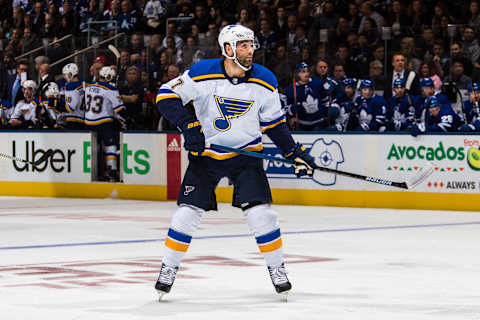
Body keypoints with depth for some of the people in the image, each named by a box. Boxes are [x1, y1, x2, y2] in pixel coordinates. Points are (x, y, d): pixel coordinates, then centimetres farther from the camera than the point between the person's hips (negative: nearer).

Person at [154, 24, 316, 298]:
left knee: (260, 211, -9)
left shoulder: (264, 81, -6)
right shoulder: (203, 74, -16)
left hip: (246, 153, 1)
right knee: (189, 211, -6)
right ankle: (169, 269, 10)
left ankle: (277, 268, 9)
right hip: (205, 153, -1)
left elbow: (274, 122, 6)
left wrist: (295, 152, 2)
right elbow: (167, 96, -13)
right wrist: (189, 125, -25)